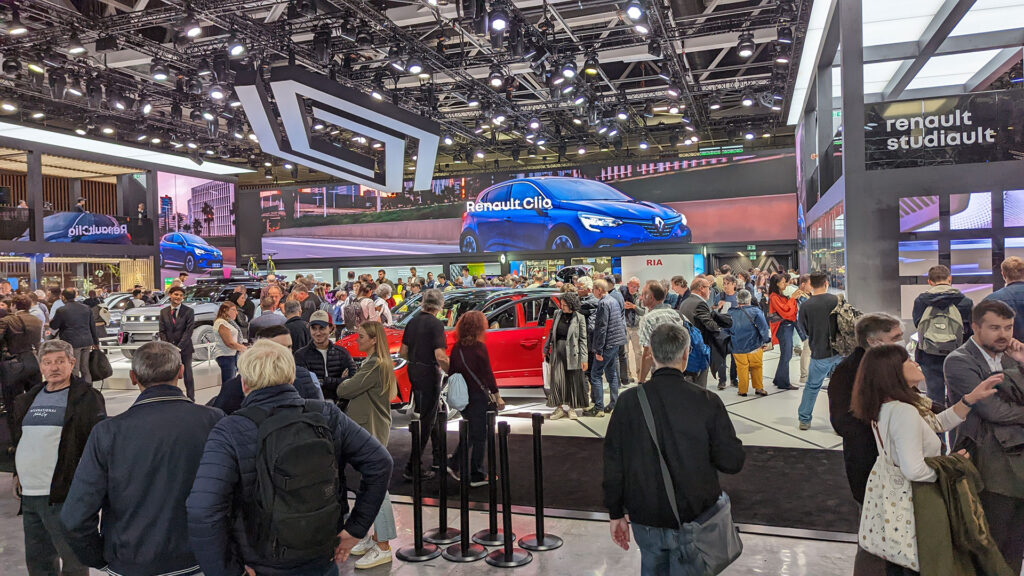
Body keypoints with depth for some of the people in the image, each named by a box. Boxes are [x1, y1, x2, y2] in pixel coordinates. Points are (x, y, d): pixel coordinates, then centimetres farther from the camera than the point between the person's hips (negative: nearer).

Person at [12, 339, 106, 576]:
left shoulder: (86, 397, -7)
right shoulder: (29, 399, 16)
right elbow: (19, 439, 27)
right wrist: (18, 473, 19)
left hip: (63, 495, -7)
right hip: (29, 494, 7)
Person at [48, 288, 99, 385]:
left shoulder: (62, 311, -9)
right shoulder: (86, 308, 9)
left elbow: (53, 326, 2)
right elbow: (92, 326, 13)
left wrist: (51, 321, 25)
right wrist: (95, 342, 21)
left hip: (72, 343, -5)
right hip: (87, 342, 6)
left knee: (74, 370, -1)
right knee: (85, 369, 15)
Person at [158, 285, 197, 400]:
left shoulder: (188, 311, -2)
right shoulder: (164, 312, 8)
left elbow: (189, 331, -8)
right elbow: (162, 331, 6)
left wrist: (179, 347, -15)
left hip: (184, 349, -2)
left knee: (188, 375, 4)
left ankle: (190, 399, 13)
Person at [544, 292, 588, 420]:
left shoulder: (579, 318, -5)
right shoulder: (557, 313, 6)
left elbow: (583, 339, -4)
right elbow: (551, 332, 17)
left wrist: (584, 358, -8)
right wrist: (546, 348, 16)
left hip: (572, 352, -3)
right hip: (557, 349, 3)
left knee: (573, 380, 5)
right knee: (557, 379, 0)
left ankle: (571, 408, 19)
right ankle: (559, 407, 10)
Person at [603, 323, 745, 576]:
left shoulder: (629, 401, -9)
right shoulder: (707, 401, -14)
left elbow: (613, 462, -3)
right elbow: (732, 462, -10)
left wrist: (616, 513, 8)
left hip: (645, 519, 2)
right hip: (693, 521, -2)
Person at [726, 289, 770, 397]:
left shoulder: (731, 313, -2)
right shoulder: (756, 312, -12)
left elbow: (726, 330, 9)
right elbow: (764, 328, -9)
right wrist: (766, 340, 6)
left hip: (738, 348, 2)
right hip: (754, 347, -2)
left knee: (742, 368, 9)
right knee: (756, 367, 13)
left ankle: (743, 390, 14)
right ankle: (759, 388, 17)